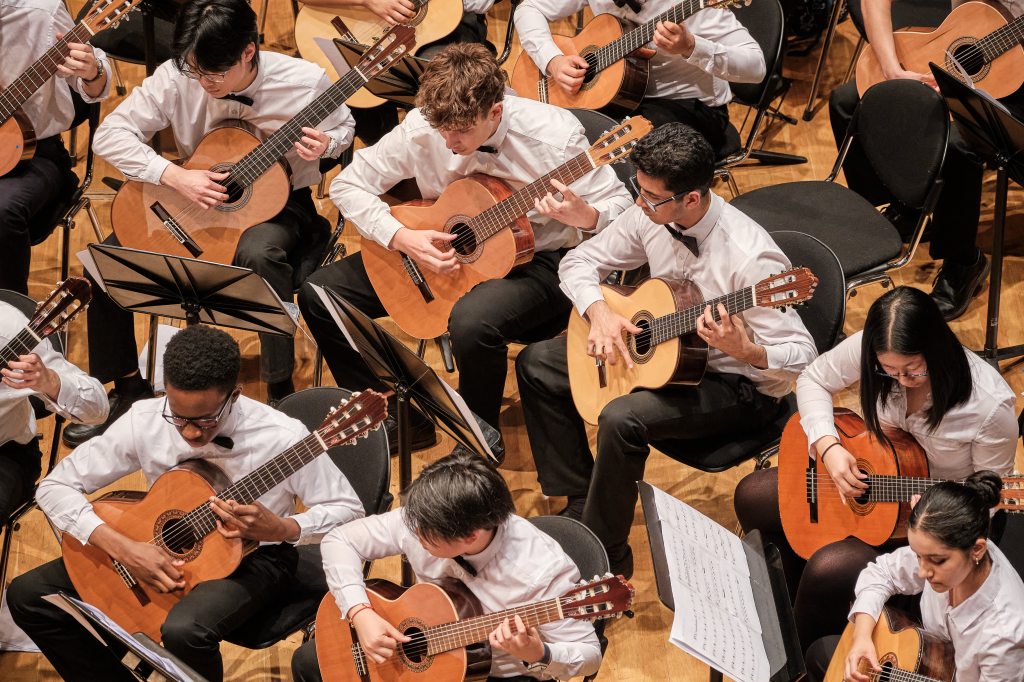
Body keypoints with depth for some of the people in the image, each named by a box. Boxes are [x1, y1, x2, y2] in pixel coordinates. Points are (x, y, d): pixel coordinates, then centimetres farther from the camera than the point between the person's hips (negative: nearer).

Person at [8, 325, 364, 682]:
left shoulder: (281, 438, -23)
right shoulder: (145, 421, -16)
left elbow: (349, 510, -11)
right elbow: (55, 487, -10)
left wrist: (279, 528, -31)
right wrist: (123, 548, -25)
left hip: (253, 556, -4)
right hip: (161, 548, 4)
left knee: (184, 630, -38)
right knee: (28, 595, -10)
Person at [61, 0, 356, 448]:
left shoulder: (305, 83, -18)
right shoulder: (176, 79, -16)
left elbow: (343, 129, 2)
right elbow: (110, 134, -14)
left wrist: (324, 145, -23)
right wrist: (176, 177, -27)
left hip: (276, 206, -3)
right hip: (189, 204, 3)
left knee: (259, 252, -40)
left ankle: (281, 391, -22)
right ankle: (127, 388, 4)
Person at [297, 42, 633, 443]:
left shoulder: (554, 135, -23)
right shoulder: (423, 126, -14)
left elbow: (621, 208, -14)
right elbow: (348, 184, -5)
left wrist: (583, 216, -38)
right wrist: (401, 237, -21)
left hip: (537, 263, -5)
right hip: (441, 252, 5)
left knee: (472, 321, -39)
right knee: (319, 293, -6)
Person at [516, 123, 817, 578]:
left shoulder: (750, 258, -31)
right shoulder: (651, 217, -11)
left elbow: (802, 357, -28)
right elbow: (580, 261, 4)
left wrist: (744, 351, -48)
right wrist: (599, 313, -16)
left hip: (737, 385, -8)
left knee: (622, 420, -32)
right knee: (536, 365, 6)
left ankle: (605, 557, -13)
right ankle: (581, 504, 13)